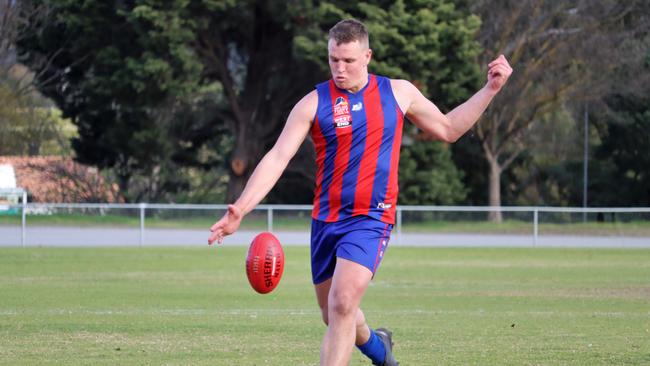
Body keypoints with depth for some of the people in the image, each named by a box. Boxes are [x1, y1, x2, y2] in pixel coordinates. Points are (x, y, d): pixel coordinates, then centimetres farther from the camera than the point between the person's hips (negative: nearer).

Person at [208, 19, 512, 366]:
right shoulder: (313, 103, -1)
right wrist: (240, 208, -20)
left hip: (371, 220, -2)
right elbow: (277, 157, -8)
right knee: (334, 316, 14)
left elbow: (447, 129, 18)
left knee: (342, 305, -22)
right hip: (326, 220, 2)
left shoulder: (398, 92, 4)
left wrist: (490, 90, 12)